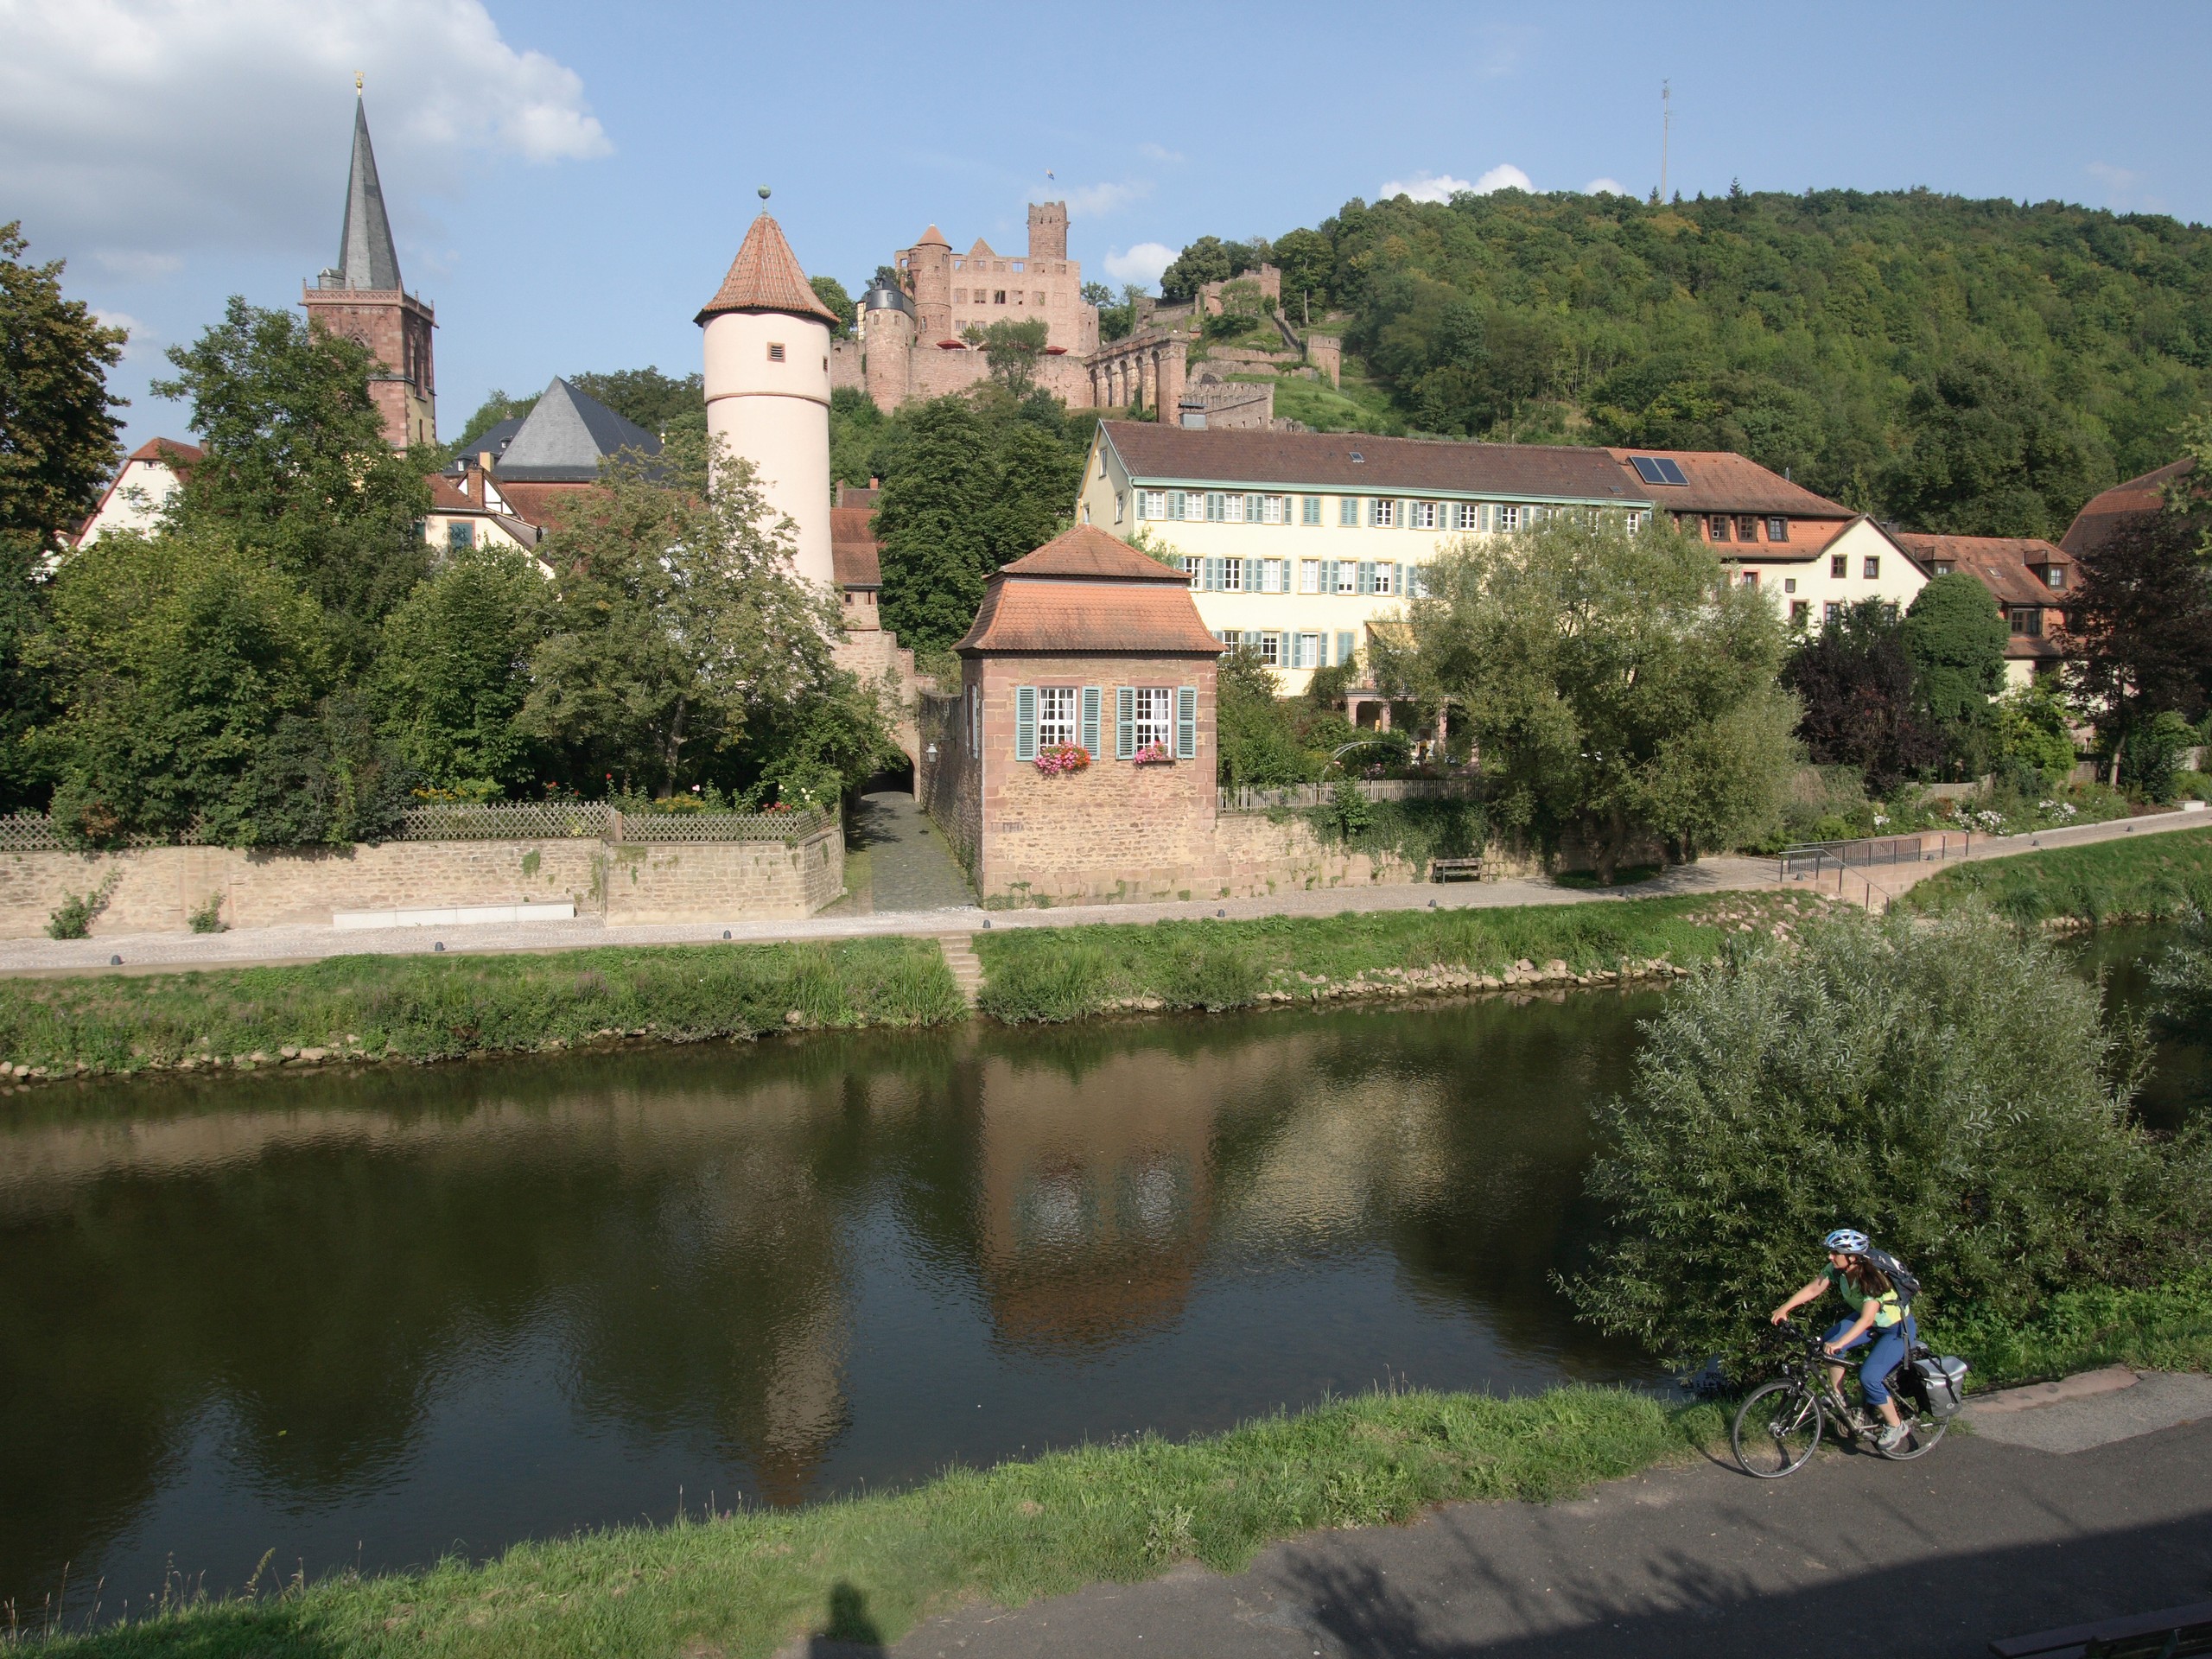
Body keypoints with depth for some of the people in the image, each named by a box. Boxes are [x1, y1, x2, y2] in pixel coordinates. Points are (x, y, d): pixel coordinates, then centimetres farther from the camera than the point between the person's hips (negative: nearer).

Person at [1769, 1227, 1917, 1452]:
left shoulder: (1872, 1279, -35)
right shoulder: (1837, 1269, -15)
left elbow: (1867, 1319, -42)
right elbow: (1813, 1289, -11)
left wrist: (1839, 1343, -51)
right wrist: (1785, 1308, -23)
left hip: (1898, 1328, -7)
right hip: (1872, 1320, 7)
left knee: (1868, 1377, -20)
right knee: (1828, 1343, -14)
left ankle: (1895, 1426, 5)